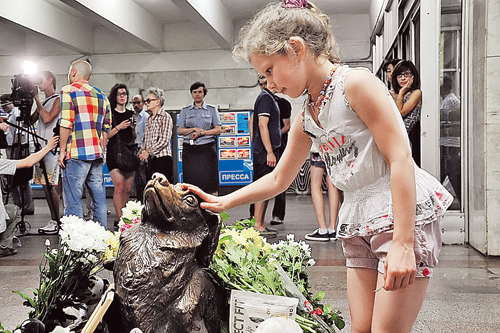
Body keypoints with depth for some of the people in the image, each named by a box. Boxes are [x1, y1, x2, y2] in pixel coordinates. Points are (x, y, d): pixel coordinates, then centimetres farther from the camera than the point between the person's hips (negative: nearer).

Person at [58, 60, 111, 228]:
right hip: (97, 154, 6)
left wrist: (62, 151, -6)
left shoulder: (68, 91, -2)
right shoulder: (101, 95, 17)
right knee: (99, 199, 9)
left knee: (73, 200, -3)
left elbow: (66, 124, -11)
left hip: (76, 154, -6)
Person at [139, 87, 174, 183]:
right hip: (149, 160, 7)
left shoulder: (165, 117, -3)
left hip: (162, 158, -7)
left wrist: (148, 152, -13)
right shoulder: (149, 119, 19)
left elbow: (165, 140, -13)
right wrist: (142, 152, 3)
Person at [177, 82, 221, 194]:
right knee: (191, 180, -4)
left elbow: (218, 130, 3)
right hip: (190, 149, 1)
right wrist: (194, 129, -8)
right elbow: (180, 130, 7)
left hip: (207, 148, -1)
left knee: (209, 179, -7)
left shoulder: (212, 109, 11)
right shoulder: (185, 110, 14)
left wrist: (201, 133, -8)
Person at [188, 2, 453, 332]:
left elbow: (400, 160, -17)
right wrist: (222, 202, 15)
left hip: (405, 214, -7)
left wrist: (403, 243, -21)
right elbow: (278, 180, 22)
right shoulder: (306, 118, 11)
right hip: (359, 226, 7)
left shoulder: (356, 82, -12)